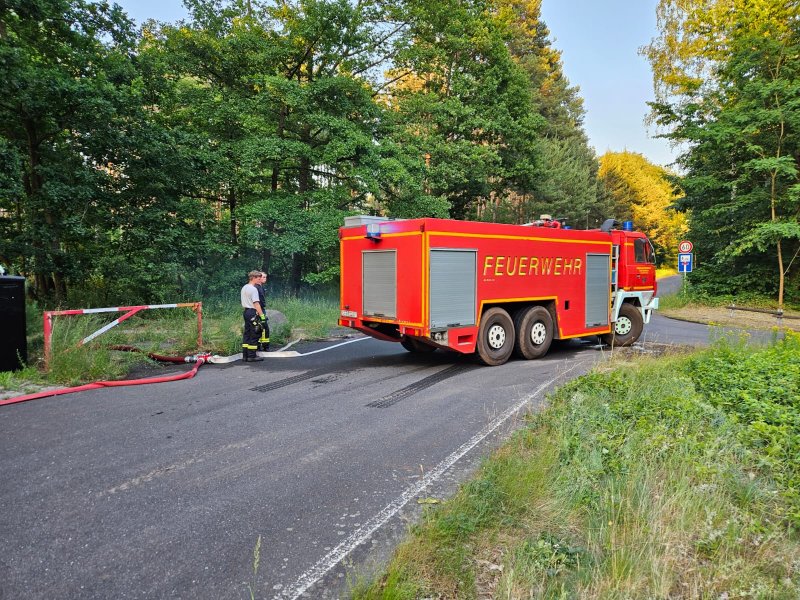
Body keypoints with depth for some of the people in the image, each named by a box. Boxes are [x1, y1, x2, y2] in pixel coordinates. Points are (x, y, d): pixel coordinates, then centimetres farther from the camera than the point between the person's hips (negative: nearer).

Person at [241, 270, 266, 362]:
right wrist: (262, 315, -20)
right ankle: (252, 356, -3)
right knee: (254, 335, -4)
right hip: (252, 312, -10)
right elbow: (256, 304, -20)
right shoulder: (253, 289, -14)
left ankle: (245, 355, 15)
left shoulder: (244, 288, 16)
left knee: (247, 333, 12)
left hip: (245, 311, 10)